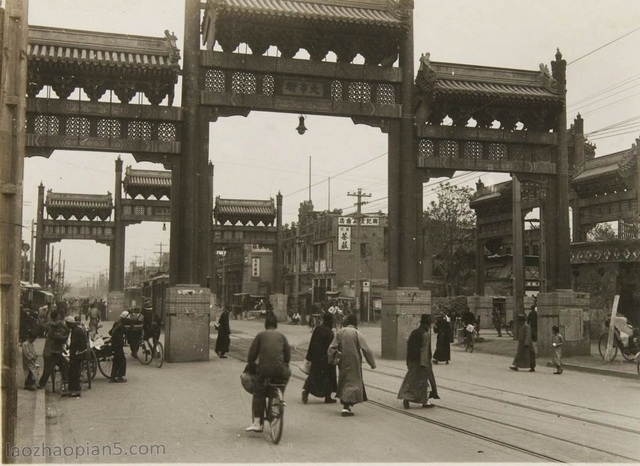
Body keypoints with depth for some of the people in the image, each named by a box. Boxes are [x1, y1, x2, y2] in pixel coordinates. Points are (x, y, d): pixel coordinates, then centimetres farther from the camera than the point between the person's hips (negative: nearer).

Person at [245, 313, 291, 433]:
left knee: (258, 395, 12)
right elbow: (288, 355, 10)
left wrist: (253, 368, 20)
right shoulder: (281, 336, 15)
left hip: (264, 370, -1)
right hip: (280, 370, 2)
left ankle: (257, 422, 0)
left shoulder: (260, 335, 11)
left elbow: (252, 355, 7)